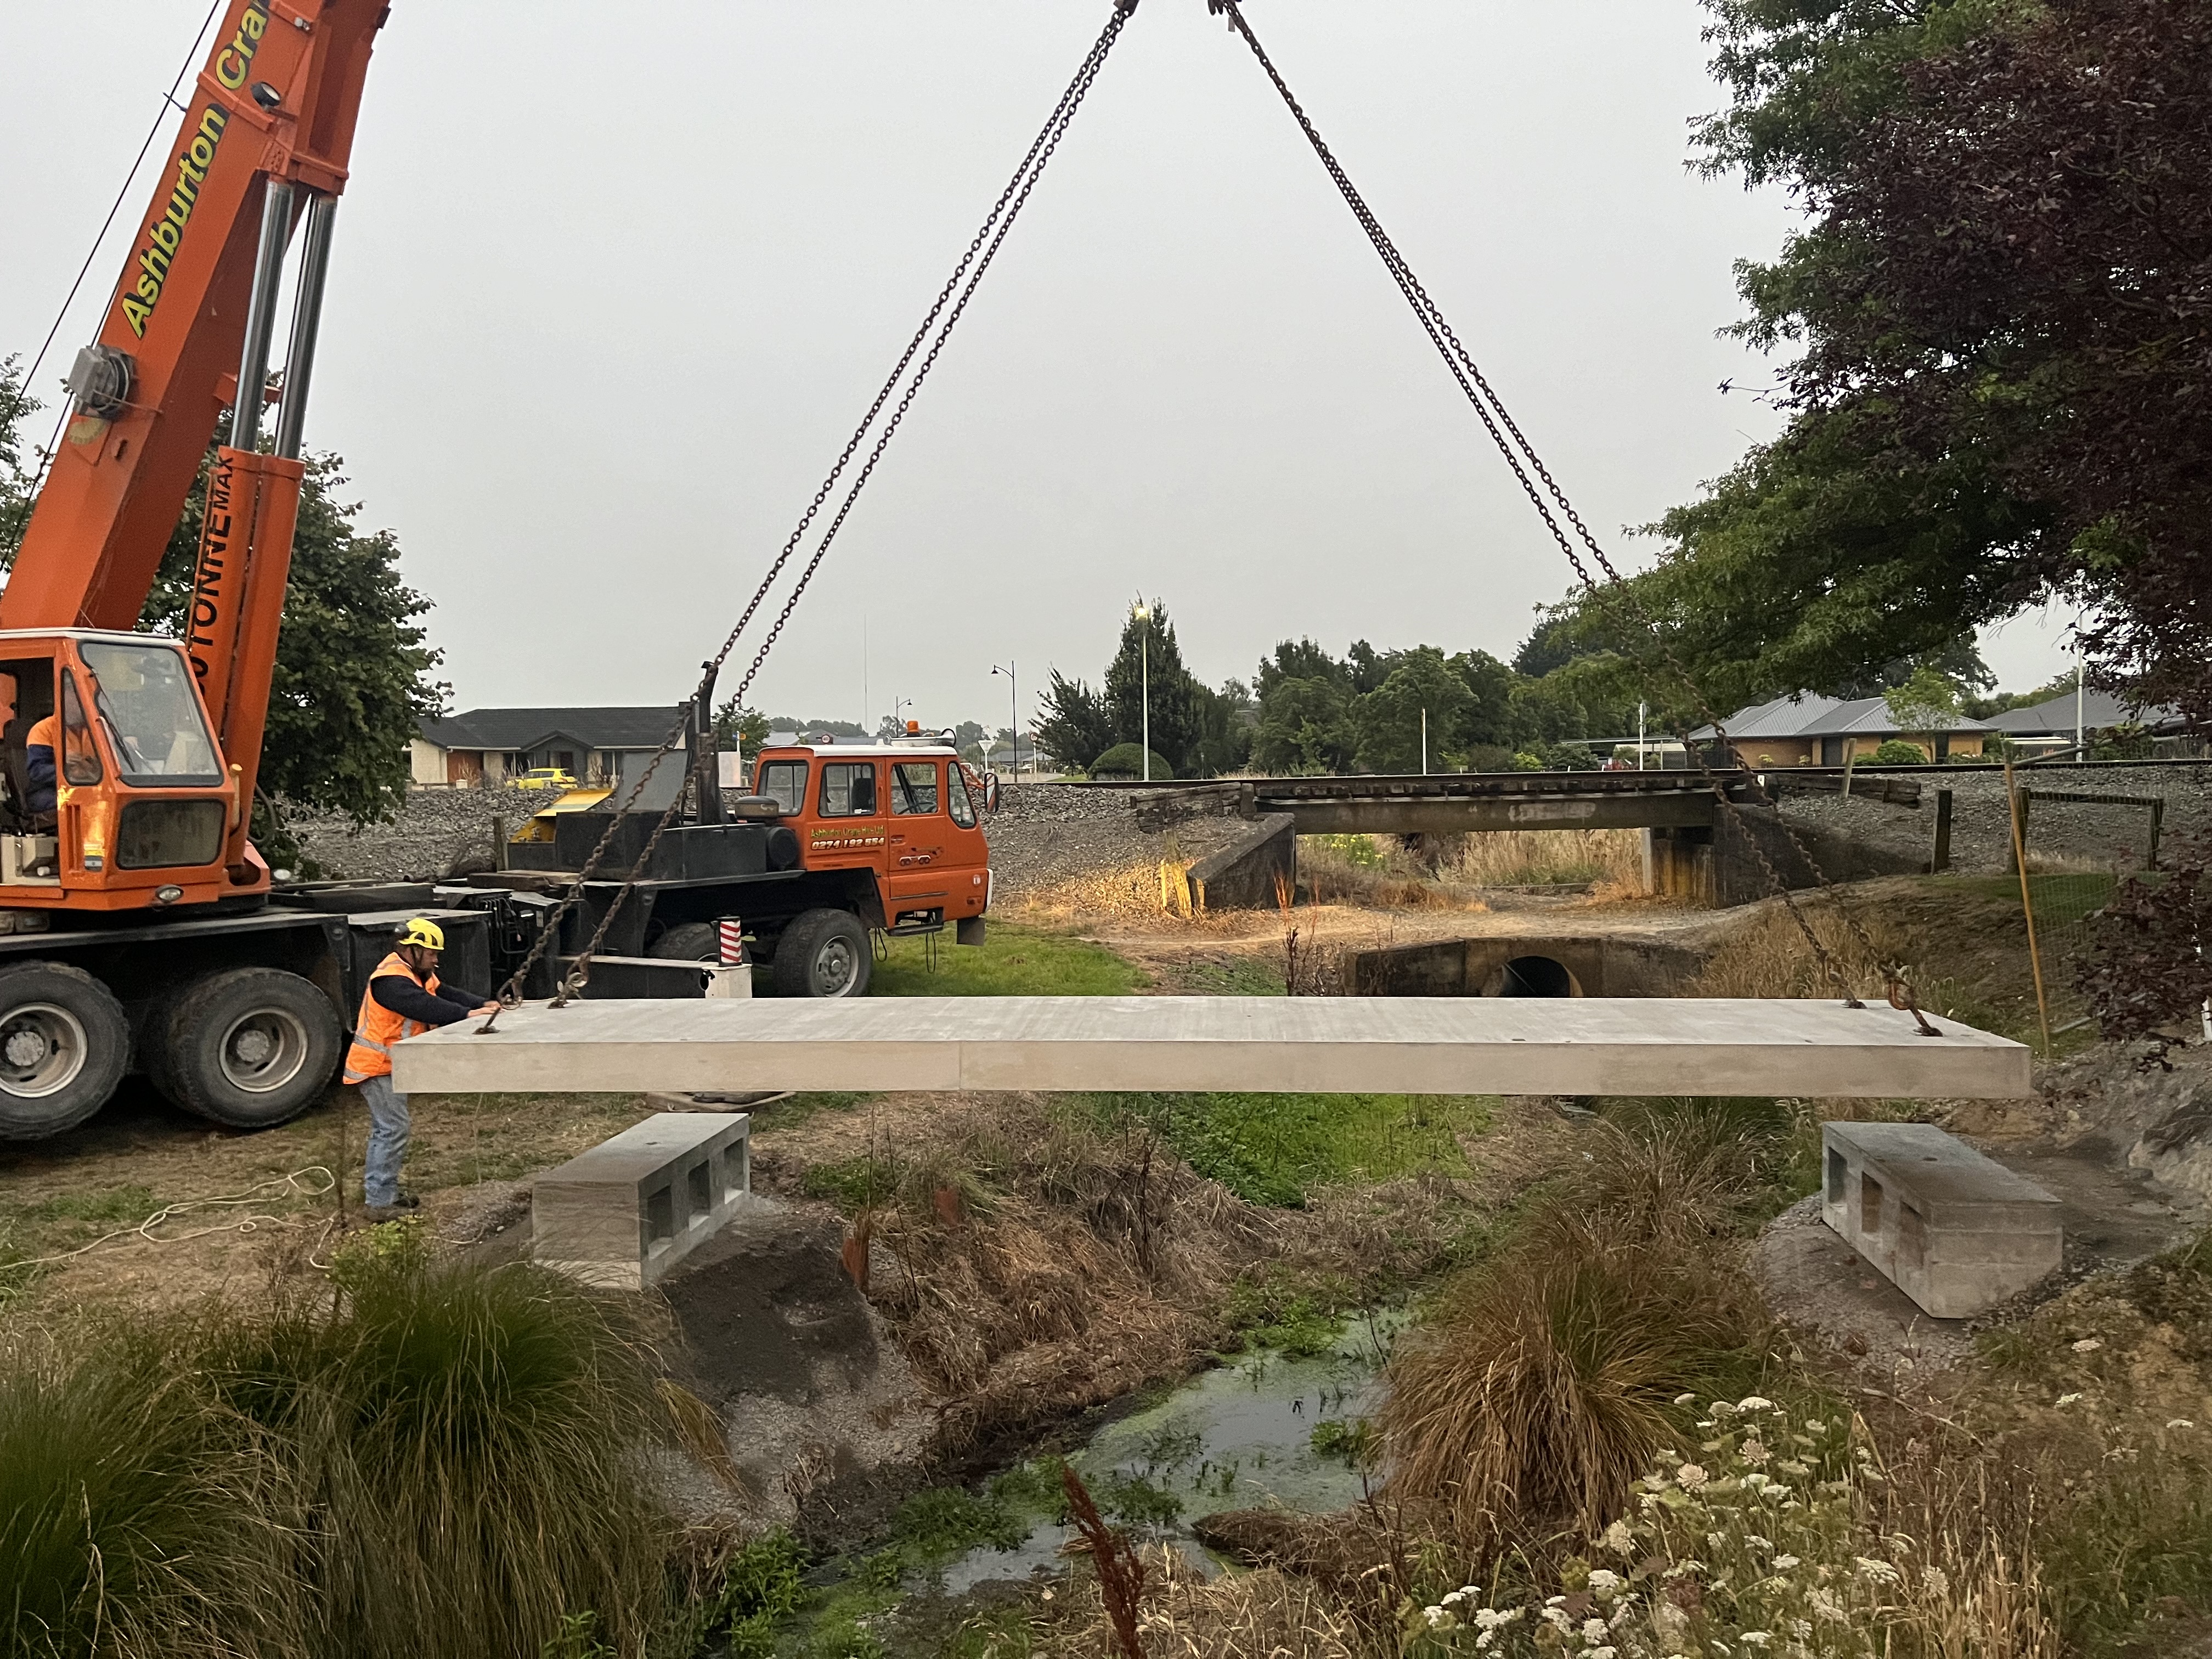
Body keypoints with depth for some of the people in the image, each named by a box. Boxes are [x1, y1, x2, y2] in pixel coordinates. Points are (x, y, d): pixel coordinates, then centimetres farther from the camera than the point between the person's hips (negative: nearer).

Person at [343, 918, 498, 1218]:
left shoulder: (419, 974, 11)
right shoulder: (391, 979, -23)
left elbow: (445, 994, 2)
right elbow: (425, 1007, -36)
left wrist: (483, 1004, -13)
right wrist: (468, 1014, -40)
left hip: (388, 1066, 11)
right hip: (377, 1066, -11)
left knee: (385, 1129, 19)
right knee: (393, 1129, -11)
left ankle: (376, 1190, 31)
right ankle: (381, 1203, -8)